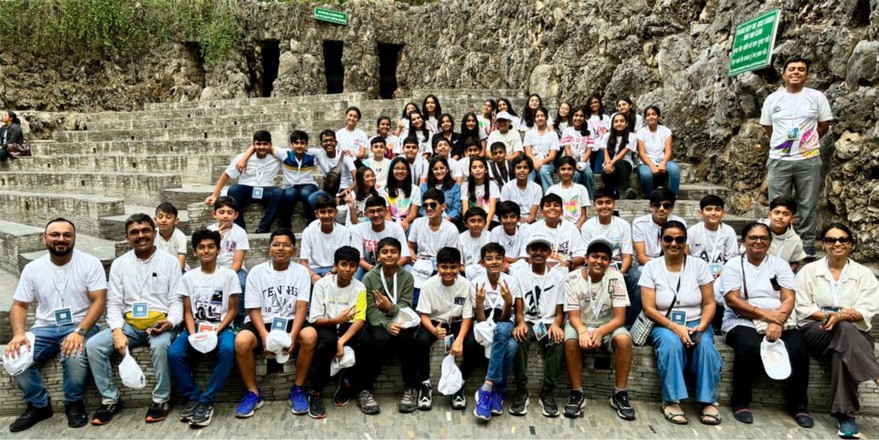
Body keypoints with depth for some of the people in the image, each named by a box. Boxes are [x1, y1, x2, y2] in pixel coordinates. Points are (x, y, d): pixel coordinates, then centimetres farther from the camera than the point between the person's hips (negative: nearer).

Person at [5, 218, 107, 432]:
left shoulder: (90, 263, -5)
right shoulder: (32, 268, 6)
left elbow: (99, 301, -11)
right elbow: (19, 305, 7)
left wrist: (79, 331, -25)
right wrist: (18, 333, -14)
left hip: (80, 326, -4)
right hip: (45, 328, 4)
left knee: (74, 356, -34)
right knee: (14, 356, -23)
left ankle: (74, 403, -3)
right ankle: (39, 405, 3)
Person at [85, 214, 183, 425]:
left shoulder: (170, 262, 2)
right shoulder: (119, 264, 9)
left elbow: (176, 301, -1)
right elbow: (114, 303, 5)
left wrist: (170, 322, -22)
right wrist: (117, 332, -12)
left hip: (161, 323, -3)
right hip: (130, 325, 4)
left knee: (160, 345, -35)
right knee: (93, 345, -19)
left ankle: (161, 399, -14)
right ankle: (110, 399, -2)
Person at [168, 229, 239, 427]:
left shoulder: (228, 275, 0)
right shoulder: (188, 277, 7)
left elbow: (232, 310, -1)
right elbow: (188, 312, 5)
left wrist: (215, 332, -15)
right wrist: (193, 334, -13)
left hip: (221, 328, -2)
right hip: (195, 327, 3)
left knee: (227, 350, -35)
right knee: (174, 353, -26)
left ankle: (207, 400, -21)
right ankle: (193, 397, -6)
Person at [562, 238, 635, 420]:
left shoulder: (616, 278, -12)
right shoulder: (572, 279, -13)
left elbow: (619, 318, -14)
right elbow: (574, 316, -13)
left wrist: (600, 332, -34)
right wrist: (583, 331, -37)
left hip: (608, 325, 1)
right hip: (580, 324, -1)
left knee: (624, 339, -30)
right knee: (571, 341, -33)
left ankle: (620, 394, -13)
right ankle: (577, 393, -16)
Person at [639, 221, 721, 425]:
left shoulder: (699, 265, 3)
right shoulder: (651, 267, -2)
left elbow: (709, 303, 2)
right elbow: (648, 308, -7)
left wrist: (702, 325, -18)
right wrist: (675, 327, -20)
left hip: (695, 324, 2)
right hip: (664, 325, -1)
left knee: (705, 344, -31)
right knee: (671, 343, -35)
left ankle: (709, 401, -17)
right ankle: (671, 401, -23)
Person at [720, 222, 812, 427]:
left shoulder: (780, 264, 12)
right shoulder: (733, 264, 4)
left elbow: (789, 298, 0)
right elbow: (732, 300, -7)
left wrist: (777, 322, -18)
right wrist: (766, 314, -17)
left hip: (781, 323, 3)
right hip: (743, 322, -3)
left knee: (798, 351, -25)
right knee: (750, 349, -33)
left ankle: (798, 404, -4)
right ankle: (740, 402, -13)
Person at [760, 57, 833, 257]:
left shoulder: (817, 97, 2)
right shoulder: (772, 99, 6)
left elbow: (824, 126, 8)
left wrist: (807, 143, 10)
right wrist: (783, 143, 9)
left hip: (809, 159, -1)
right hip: (779, 160, 1)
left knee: (808, 205, 5)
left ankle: (807, 245, 16)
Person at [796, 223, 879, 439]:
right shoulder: (808, 271, 11)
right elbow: (803, 309, 3)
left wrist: (840, 317, -21)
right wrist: (828, 315, -14)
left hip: (855, 332, 1)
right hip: (816, 331, 0)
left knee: (842, 351, -37)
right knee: (845, 331, -37)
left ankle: (845, 415, -36)